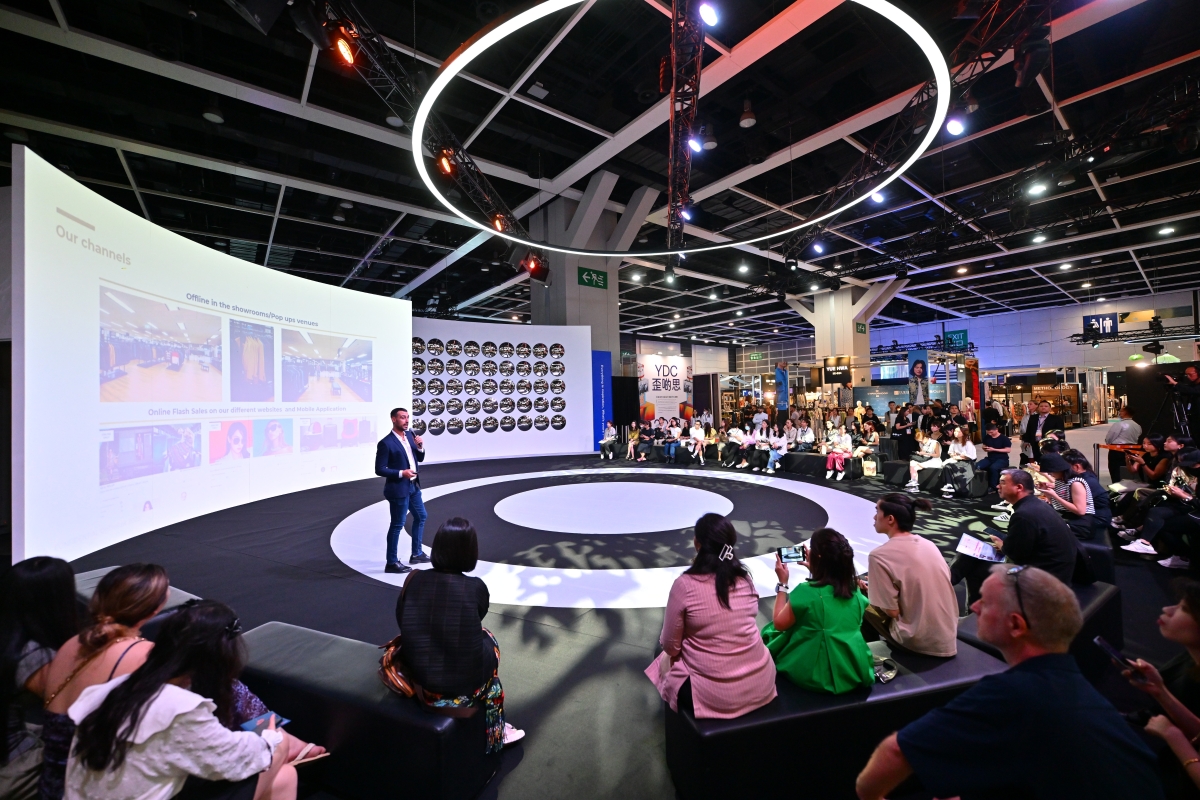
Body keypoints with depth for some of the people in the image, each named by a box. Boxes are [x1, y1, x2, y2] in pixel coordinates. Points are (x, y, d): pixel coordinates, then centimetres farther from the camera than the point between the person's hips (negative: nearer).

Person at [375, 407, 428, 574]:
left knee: (421, 516, 19)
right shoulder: (386, 443, -17)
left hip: (413, 486, 8)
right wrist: (401, 473, -24)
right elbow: (379, 469, -16)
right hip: (398, 488, -8)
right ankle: (391, 562, 15)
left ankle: (416, 554, 34)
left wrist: (420, 447, -10)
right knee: (397, 525, 1)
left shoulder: (410, 434, 4)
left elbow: (419, 459, 9)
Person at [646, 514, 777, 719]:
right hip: (760, 684, 5)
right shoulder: (745, 579, -3)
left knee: (665, 658, 22)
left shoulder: (685, 585, -18)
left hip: (716, 695, -4)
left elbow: (671, 646, -8)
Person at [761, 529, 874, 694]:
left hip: (816, 678, -6)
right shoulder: (855, 590, -5)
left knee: (769, 633, 14)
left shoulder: (805, 591, -22)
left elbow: (779, 623, -8)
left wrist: (782, 583, -2)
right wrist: (815, 570, 18)